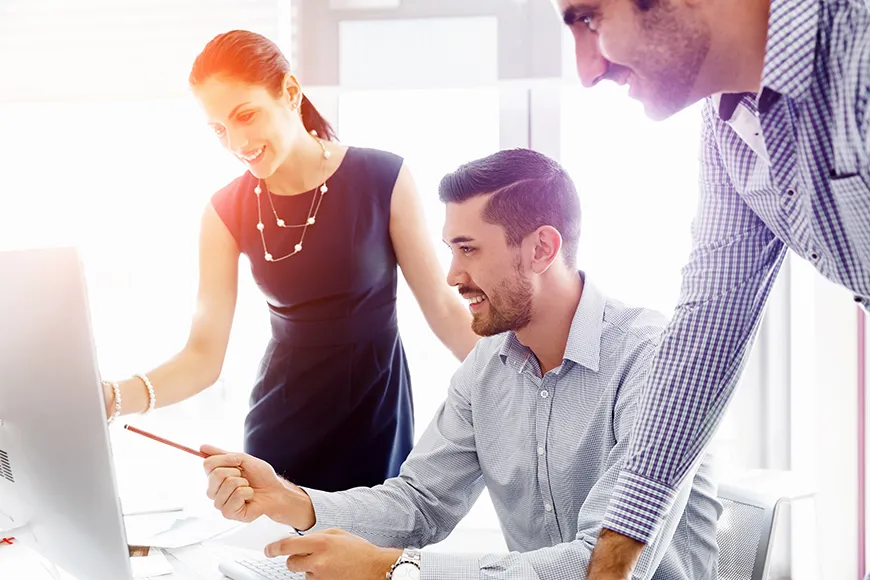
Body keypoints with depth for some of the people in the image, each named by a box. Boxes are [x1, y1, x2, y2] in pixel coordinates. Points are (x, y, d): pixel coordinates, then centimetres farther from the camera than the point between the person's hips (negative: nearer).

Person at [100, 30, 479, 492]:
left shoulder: (382, 179, -10)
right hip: (282, 421, 2)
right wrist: (114, 398, -24)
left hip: (376, 409, -2)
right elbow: (203, 356, -7)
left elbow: (442, 306, -3)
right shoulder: (227, 212, -3)